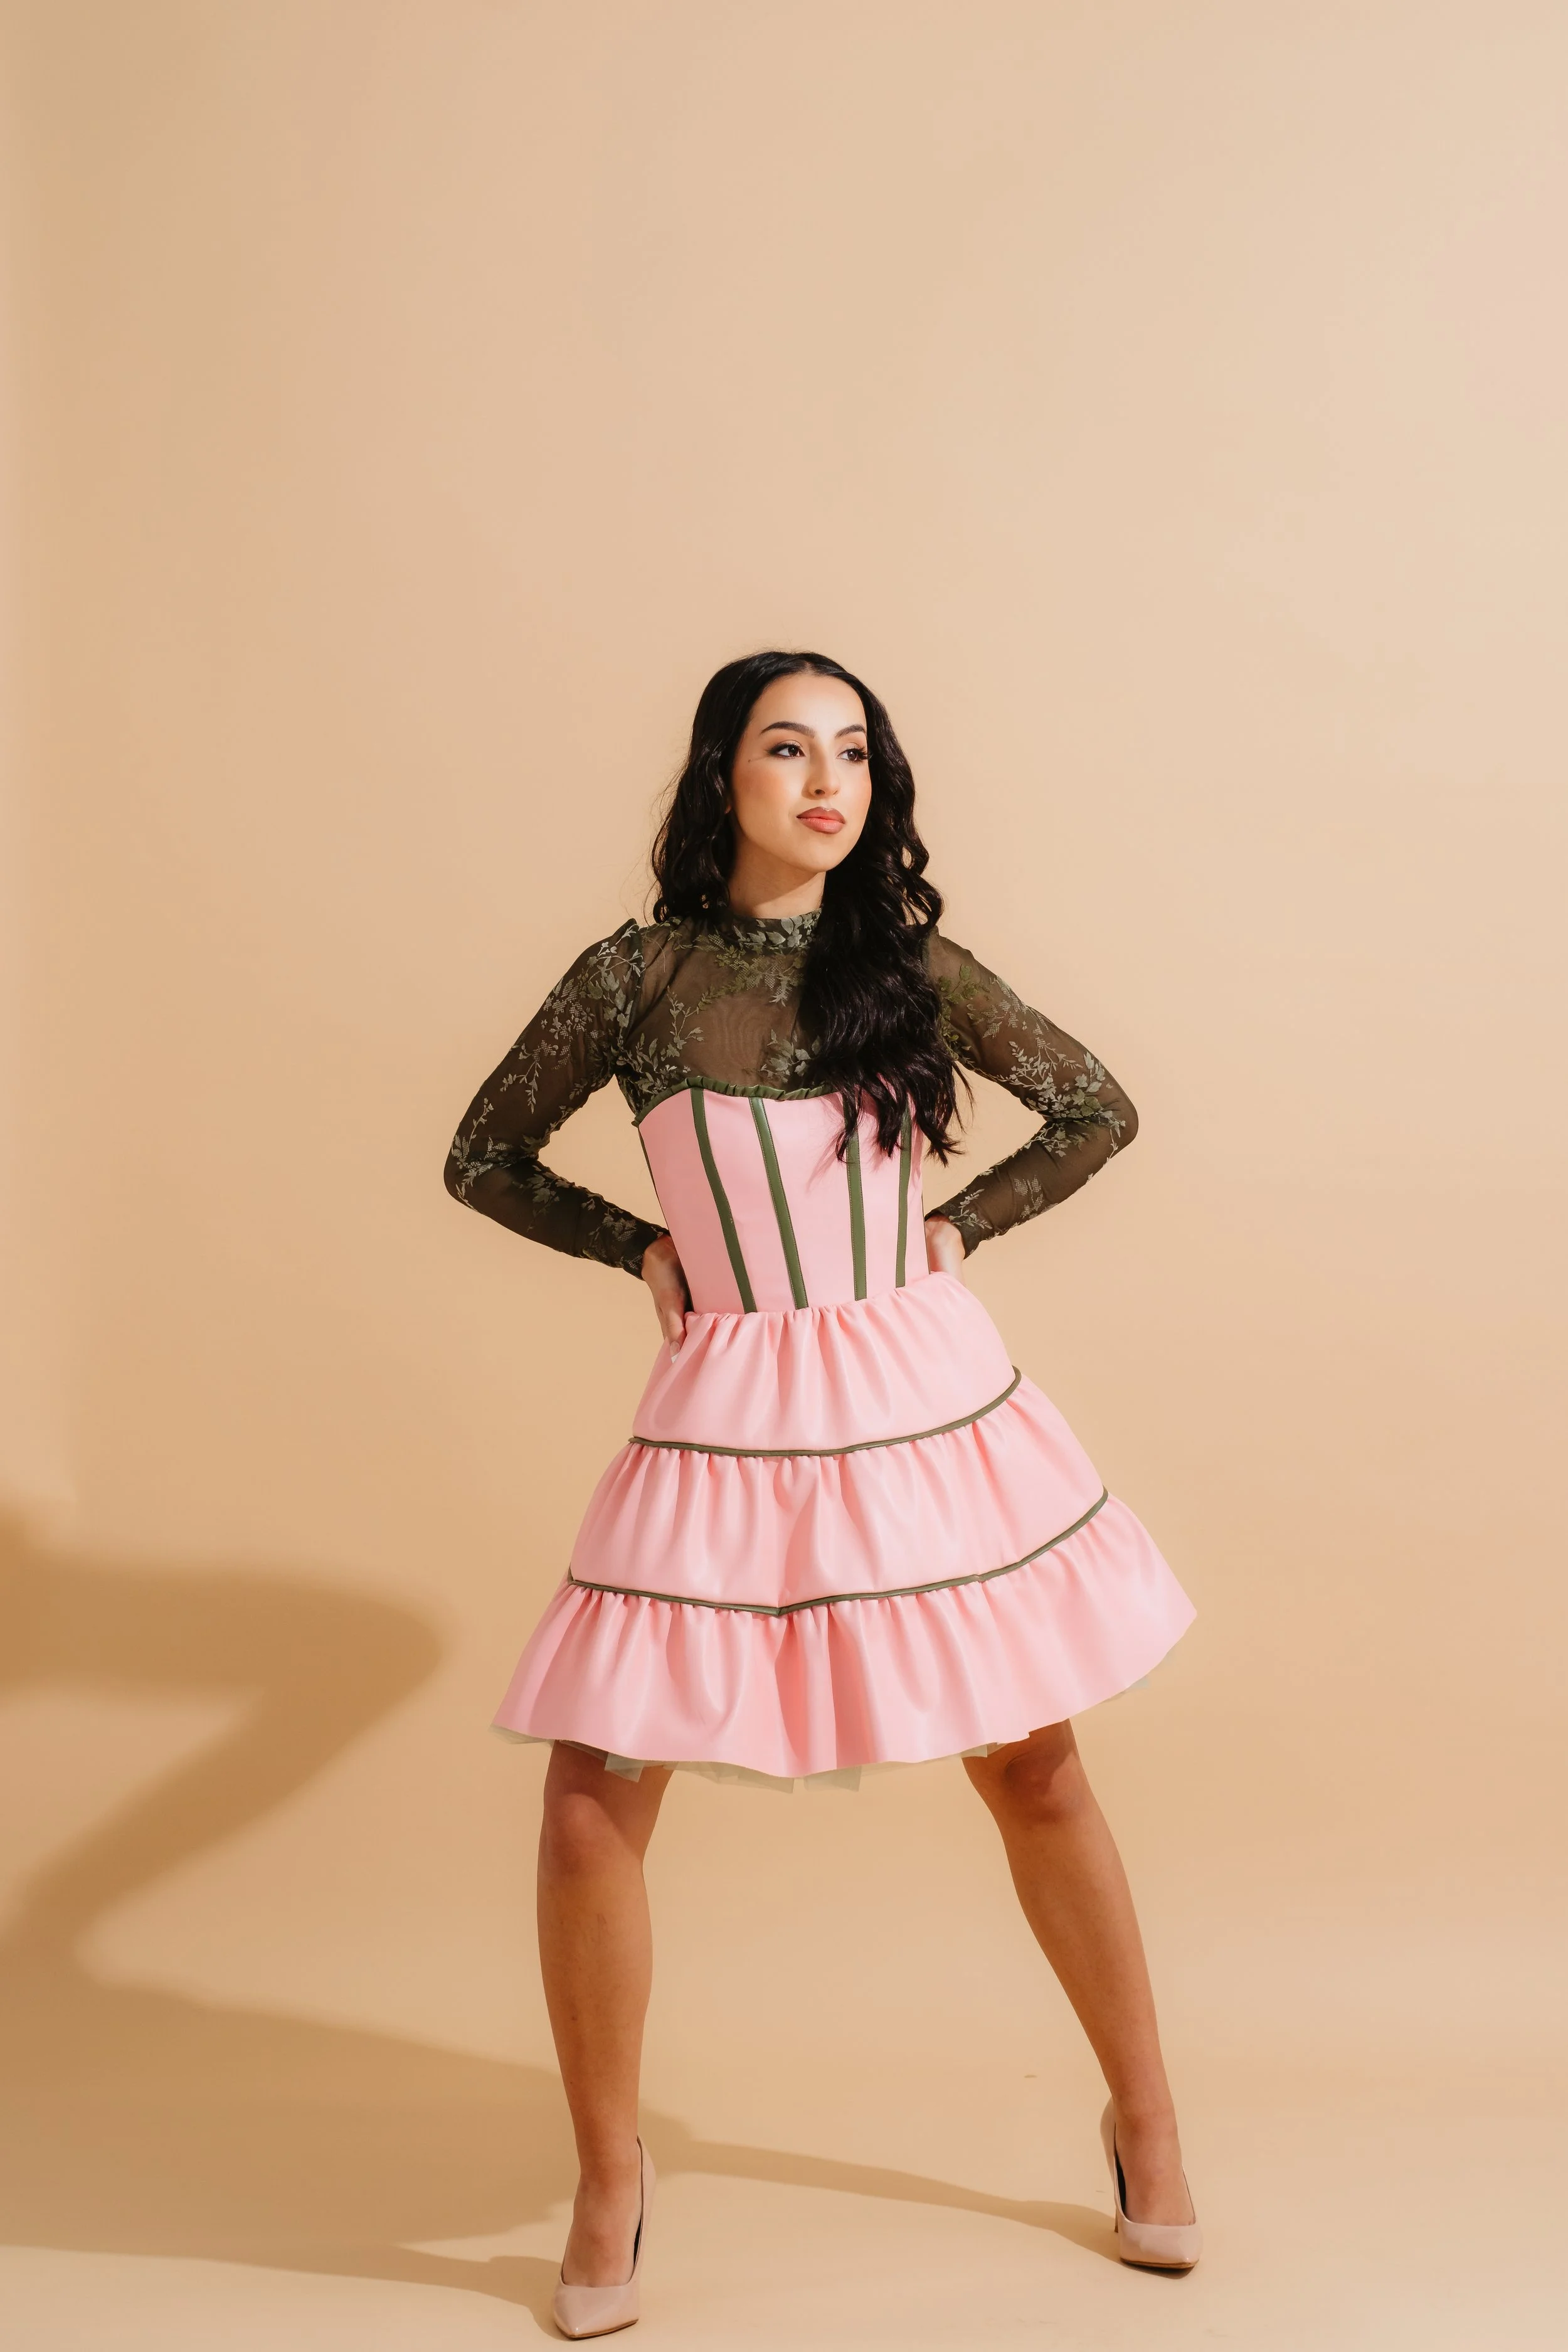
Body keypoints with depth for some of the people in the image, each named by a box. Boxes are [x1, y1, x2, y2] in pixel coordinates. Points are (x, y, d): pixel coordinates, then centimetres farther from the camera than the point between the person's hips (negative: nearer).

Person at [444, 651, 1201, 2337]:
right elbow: (483, 1159, 8)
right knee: (592, 1808, -4)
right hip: (729, 1423, -1)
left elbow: (1099, 1113, 10)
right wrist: (647, 1247, 0)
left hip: (930, 1407, 1)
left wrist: (953, 1226, 2)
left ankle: (1144, 2120, 32)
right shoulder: (632, 975, -4)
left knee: (1033, 1768, 11)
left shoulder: (913, 965, -1)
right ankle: (608, 2176, 19)